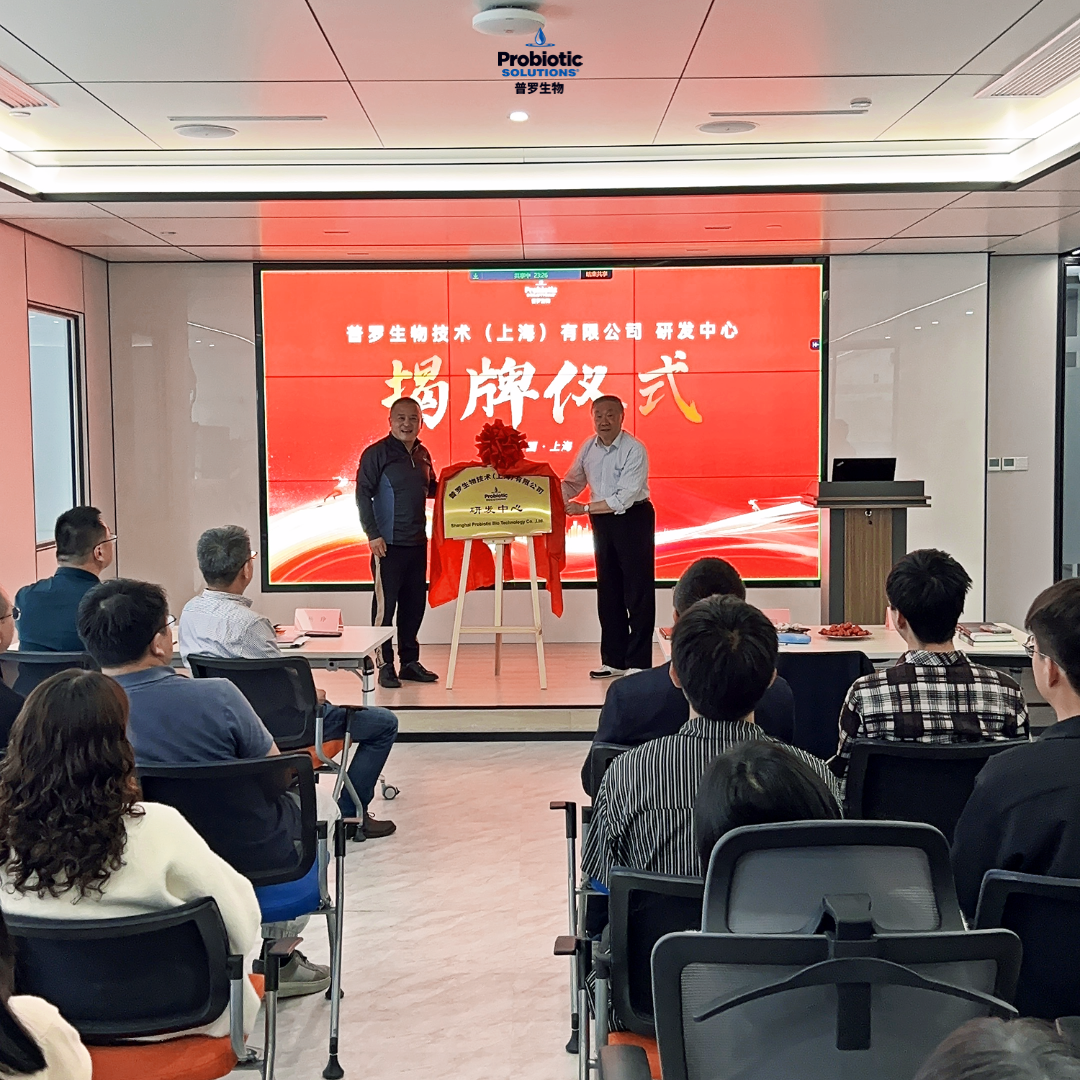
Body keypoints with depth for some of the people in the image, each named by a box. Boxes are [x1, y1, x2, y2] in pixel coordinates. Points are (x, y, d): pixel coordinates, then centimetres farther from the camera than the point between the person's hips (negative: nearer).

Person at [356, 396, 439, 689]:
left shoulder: (422, 454, 13)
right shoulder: (377, 453, -7)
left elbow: (431, 489, 24)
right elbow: (362, 495, -9)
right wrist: (372, 534, -14)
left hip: (417, 542, 7)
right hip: (388, 543, -7)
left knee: (414, 604, 11)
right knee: (385, 604, -2)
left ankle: (410, 661, 22)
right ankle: (385, 665, 5)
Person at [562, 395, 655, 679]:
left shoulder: (634, 450, -18)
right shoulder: (588, 447, 1)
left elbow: (623, 499, -23)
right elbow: (571, 483, 8)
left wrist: (584, 509, -22)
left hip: (633, 518, -6)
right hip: (601, 520, 7)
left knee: (637, 591, -3)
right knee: (608, 590, 11)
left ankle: (638, 663, 1)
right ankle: (613, 660, 21)